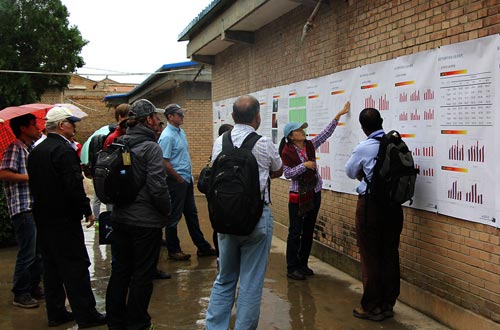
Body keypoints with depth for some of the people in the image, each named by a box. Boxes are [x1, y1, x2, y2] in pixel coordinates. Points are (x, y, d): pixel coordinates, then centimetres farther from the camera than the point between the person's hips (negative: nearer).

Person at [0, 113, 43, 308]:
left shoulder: (32, 148, 20)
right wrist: (30, 177, -16)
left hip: (37, 206, 9)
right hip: (23, 208, -9)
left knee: (39, 252, 13)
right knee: (27, 253, -6)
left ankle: (34, 288, 25)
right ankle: (20, 294, 6)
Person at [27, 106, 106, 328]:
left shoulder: (36, 151, 10)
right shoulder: (65, 150, -17)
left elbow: (34, 184, 15)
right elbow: (74, 186, -21)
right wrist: (87, 211, -11)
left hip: (43, 218, 9)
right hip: (64, 219, -9)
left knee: (51, 268, 14)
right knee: (76, 267, -2)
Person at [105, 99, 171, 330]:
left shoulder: (119, 144, 4)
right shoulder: (150, 147, -16)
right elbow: (158, 187, -22)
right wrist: (165, 211, -6)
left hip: (119, 218, 7)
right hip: (146, 221, -7)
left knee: (119, 270, 18)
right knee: (142, 274, 7)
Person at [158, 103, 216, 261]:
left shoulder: (180, 132, 11)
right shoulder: (167, 136, -17)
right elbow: (164, 162, -21)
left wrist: (188, 176, 14)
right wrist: (179, 179, -14)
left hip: (186, 180, 9)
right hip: (176, 182, -9)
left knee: (192, 214, 15)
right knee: (174, 217, 3)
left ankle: (202, 247, 24)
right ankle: (173, 251, 15)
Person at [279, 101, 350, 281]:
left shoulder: (310, 145, 5)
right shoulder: (287, 152, -10)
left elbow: (326, 132, 6)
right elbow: (287, 173, -14)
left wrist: (339, 114, 4)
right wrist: (304, 165, -21)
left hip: (314, 194, 6)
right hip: (298, 196, -6)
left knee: (308, 231, 12)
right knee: (295, 232, -2)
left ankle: (303, 264, 23)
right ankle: (292, 268, 6)